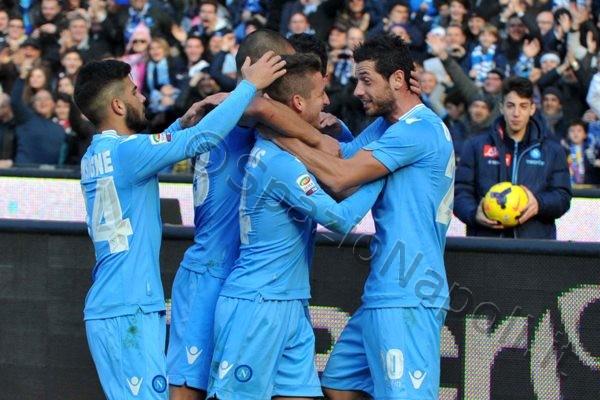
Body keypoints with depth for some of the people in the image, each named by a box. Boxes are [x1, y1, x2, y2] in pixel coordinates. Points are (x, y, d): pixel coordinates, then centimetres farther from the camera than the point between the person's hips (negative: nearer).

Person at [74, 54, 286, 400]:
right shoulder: (126, 151, -13)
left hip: (107, 306, 9)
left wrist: (182, 124, 19)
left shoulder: (95, 157, 13)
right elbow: (204, 138, -18)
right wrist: (250, 86, -10)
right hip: (129, 309, -9)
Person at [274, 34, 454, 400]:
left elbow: (339, 177, -18)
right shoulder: (385, 125, 19)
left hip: (406, 300, -11)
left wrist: (280, 135, -9)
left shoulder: (420, 129, -14)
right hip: (381, 295, 11)